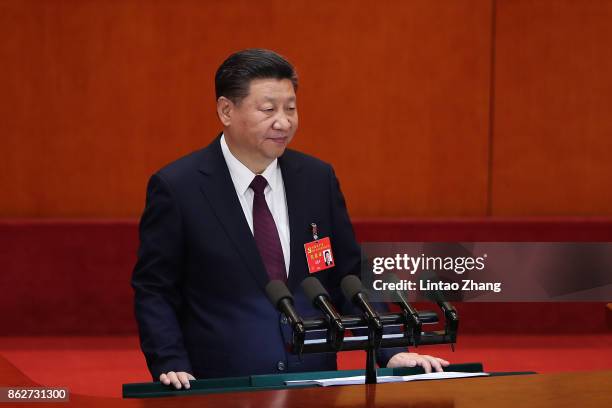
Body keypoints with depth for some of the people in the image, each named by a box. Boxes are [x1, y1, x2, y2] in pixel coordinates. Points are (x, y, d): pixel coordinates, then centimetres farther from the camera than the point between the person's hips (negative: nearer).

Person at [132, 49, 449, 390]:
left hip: (314, 385, 3)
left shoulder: (318, 178, 8)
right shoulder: (177, 187, -3)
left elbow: (350, 278, 13)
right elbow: (154, 294, 1)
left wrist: (392, 353, 1)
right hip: (223, 392, -3)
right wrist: (172, 367, -13)